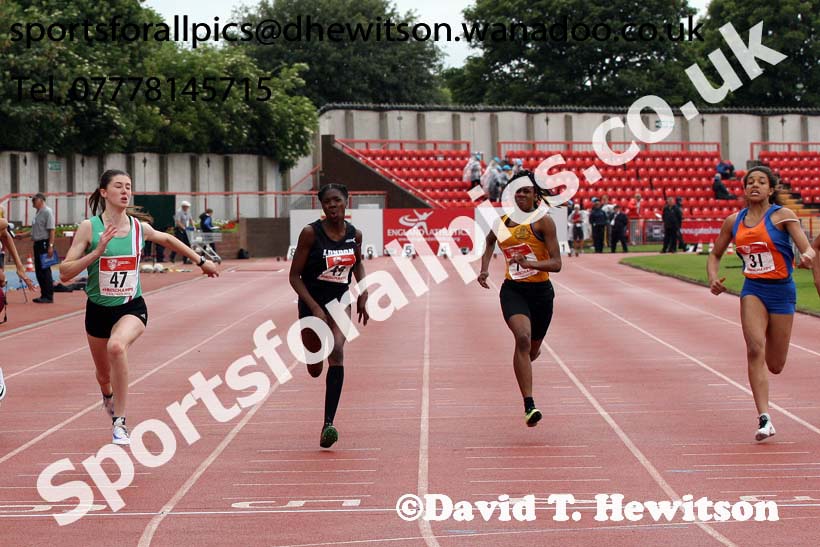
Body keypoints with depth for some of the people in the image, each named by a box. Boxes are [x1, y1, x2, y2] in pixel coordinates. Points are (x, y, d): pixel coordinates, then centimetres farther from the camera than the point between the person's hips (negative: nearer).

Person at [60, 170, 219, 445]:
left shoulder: (139, 227, -4)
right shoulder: (89, 227, -11)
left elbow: (167, 239, 20)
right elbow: (65, 273, -15)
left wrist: (201, 261, 26)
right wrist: (97, 251, -26)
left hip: (132, 308, -1)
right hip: (99, 309, 1)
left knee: (117, 346, -34)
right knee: (104, 375, 18)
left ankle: (119, 422, -25)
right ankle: (108, 396, 59)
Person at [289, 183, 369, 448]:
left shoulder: (354, 234, -3)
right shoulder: (311, 233, -15)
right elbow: (295, 276, -12)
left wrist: (363, 293, 6)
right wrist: (315, 308, -20)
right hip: (312, 303, -1)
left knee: (336, 352, -23)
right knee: (314, 369, 10)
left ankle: (328, 425, -25)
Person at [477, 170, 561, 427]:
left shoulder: (544, 221, -8)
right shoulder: (502, 222, 4)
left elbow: (556, 263, -14)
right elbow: (489, 242, 28)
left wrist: (530, 263, -30)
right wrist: (484, 269, 13)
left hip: (540, 291, 0)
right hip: (513, 290, 0)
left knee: (532, 350, 15)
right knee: (523, 338, -26)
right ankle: (529, 406, -28)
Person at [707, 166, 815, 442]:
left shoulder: (782, 215, -6)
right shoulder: (733, 221, 5)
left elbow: (807, 248, -15)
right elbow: (715, 255, 17)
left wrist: (808, 256, -40)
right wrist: (713, 278, -3)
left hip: (781, 290, -2)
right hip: (753, 290, 2)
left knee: (775, 366, 7)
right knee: (755, 349, -22)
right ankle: (764, 419, -20)